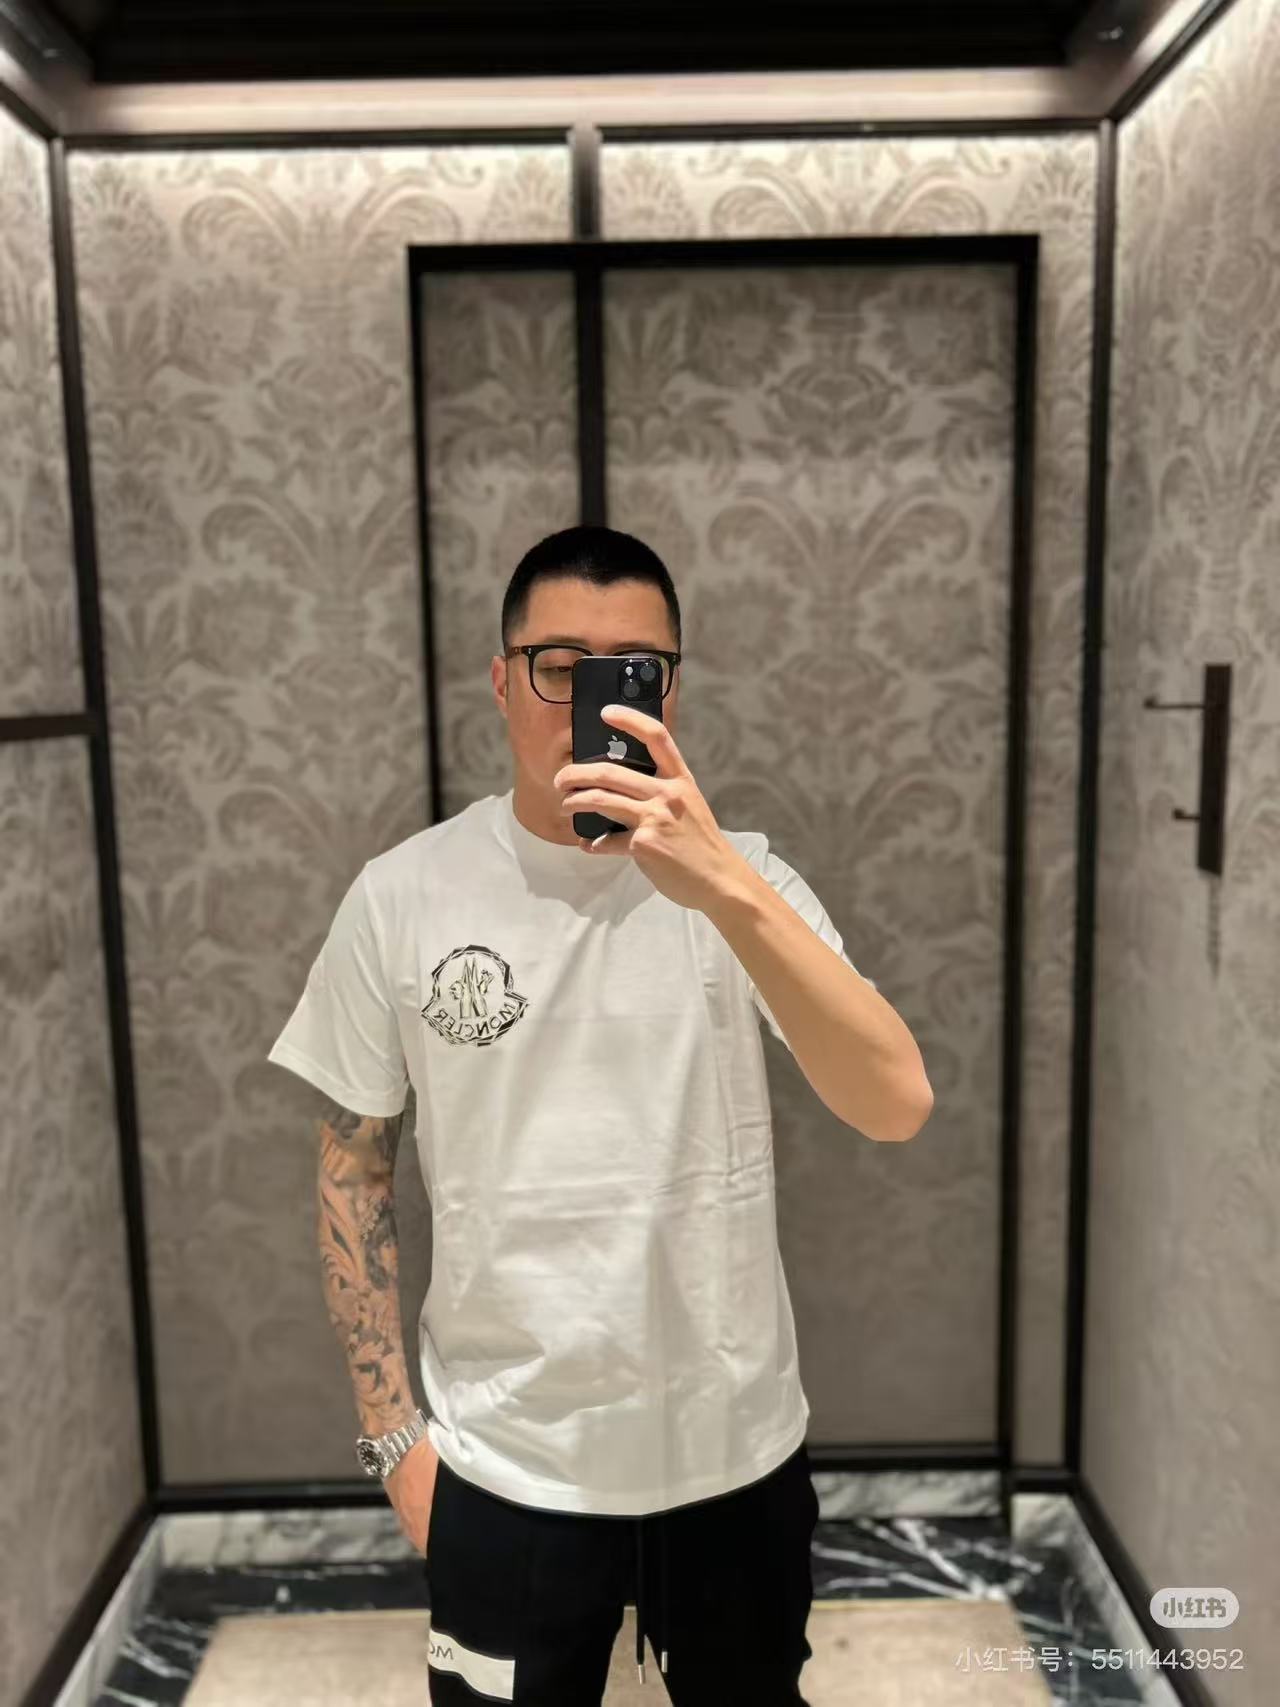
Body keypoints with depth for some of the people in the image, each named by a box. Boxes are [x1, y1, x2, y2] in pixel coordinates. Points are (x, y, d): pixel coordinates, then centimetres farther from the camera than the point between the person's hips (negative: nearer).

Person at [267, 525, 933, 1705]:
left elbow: (897, 1107, -24)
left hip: (734, 1452, 1)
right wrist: (393, 1428, 1)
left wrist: (725, 887, -36)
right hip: (504, 1466, 0)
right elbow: (355, 1169, 0)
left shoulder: (741, 875, -10)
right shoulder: (402, 897, -10)